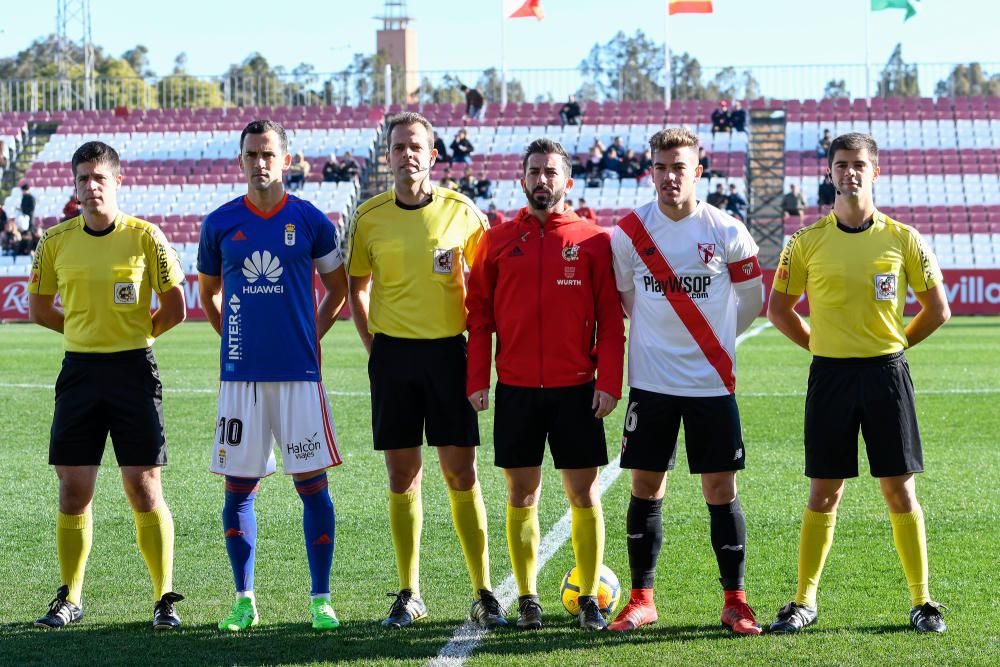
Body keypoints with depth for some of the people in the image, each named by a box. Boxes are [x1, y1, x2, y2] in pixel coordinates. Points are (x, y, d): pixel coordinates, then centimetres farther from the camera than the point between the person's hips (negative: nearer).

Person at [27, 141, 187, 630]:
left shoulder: (145, 237, -4)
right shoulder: (56, 241, 4)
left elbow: (174, 308, 1)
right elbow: (38, 307, 15)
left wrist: (135, 334, 7)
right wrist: (87, 332, 11)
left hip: (133, 369, -3)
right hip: (79, 370, 3)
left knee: (144, 488, -4)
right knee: (73, 489, 4)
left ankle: (165, 598, 4)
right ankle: (69, 598, 15)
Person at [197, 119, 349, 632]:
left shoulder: (310, 221, 1)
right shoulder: (220, 224, 5)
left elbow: (338, 288, 14)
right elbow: (207, 294, 19)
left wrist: (311, 335, 7)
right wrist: (235, 339, 11)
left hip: (298, 373, -1)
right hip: (240, 375, 1)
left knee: (312, 484, -2)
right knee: (239, 487, 4)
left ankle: (320, 599, 5)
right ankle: (244, 600, 14)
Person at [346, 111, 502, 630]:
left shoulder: (460, 211, -1)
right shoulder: (369, 217, 2)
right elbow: (357, 287, 14)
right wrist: (373, 345, 5)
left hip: (447, 350, -1)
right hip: (393, 353, 1)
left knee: (461, 473, -2)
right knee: (402, 475, 5)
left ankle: (483, 593, 5)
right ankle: (409, 594, 13)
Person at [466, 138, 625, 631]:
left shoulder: (592, 240, 1)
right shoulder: (498, 240, 6)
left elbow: (611, 318, 0)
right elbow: (479, 314, 6)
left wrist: (609, 382, -7)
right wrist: (476, 380, -2)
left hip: (576, 388, -1)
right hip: (515, 388, 1)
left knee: (584, 494, 2)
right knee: (521, 495, 5)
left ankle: (589, 598, 11)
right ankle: (527, 599, 13)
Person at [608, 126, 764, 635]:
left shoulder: (727, 233, -5)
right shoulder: (629, 232, -1)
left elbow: (751, 300, 8)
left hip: (712, 382, -1)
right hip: (650, 381, 1)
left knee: (721, 490, 0)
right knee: (646, 487, 4)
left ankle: (734, 601, 8)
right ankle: (642, 598, 14)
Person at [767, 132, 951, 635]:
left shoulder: (903, 239, 0)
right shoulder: (806, 241, 1)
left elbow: (938, 309, 7)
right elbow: (778, 309, 9)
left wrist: (894, 344, 6)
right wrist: (820, 345, 5)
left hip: (886, 373, 0)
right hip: (830, 375, 0)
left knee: (900, 490, 1)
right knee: (823, 494, 4)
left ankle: (922, 601, 9)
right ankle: (804, 601, 13)